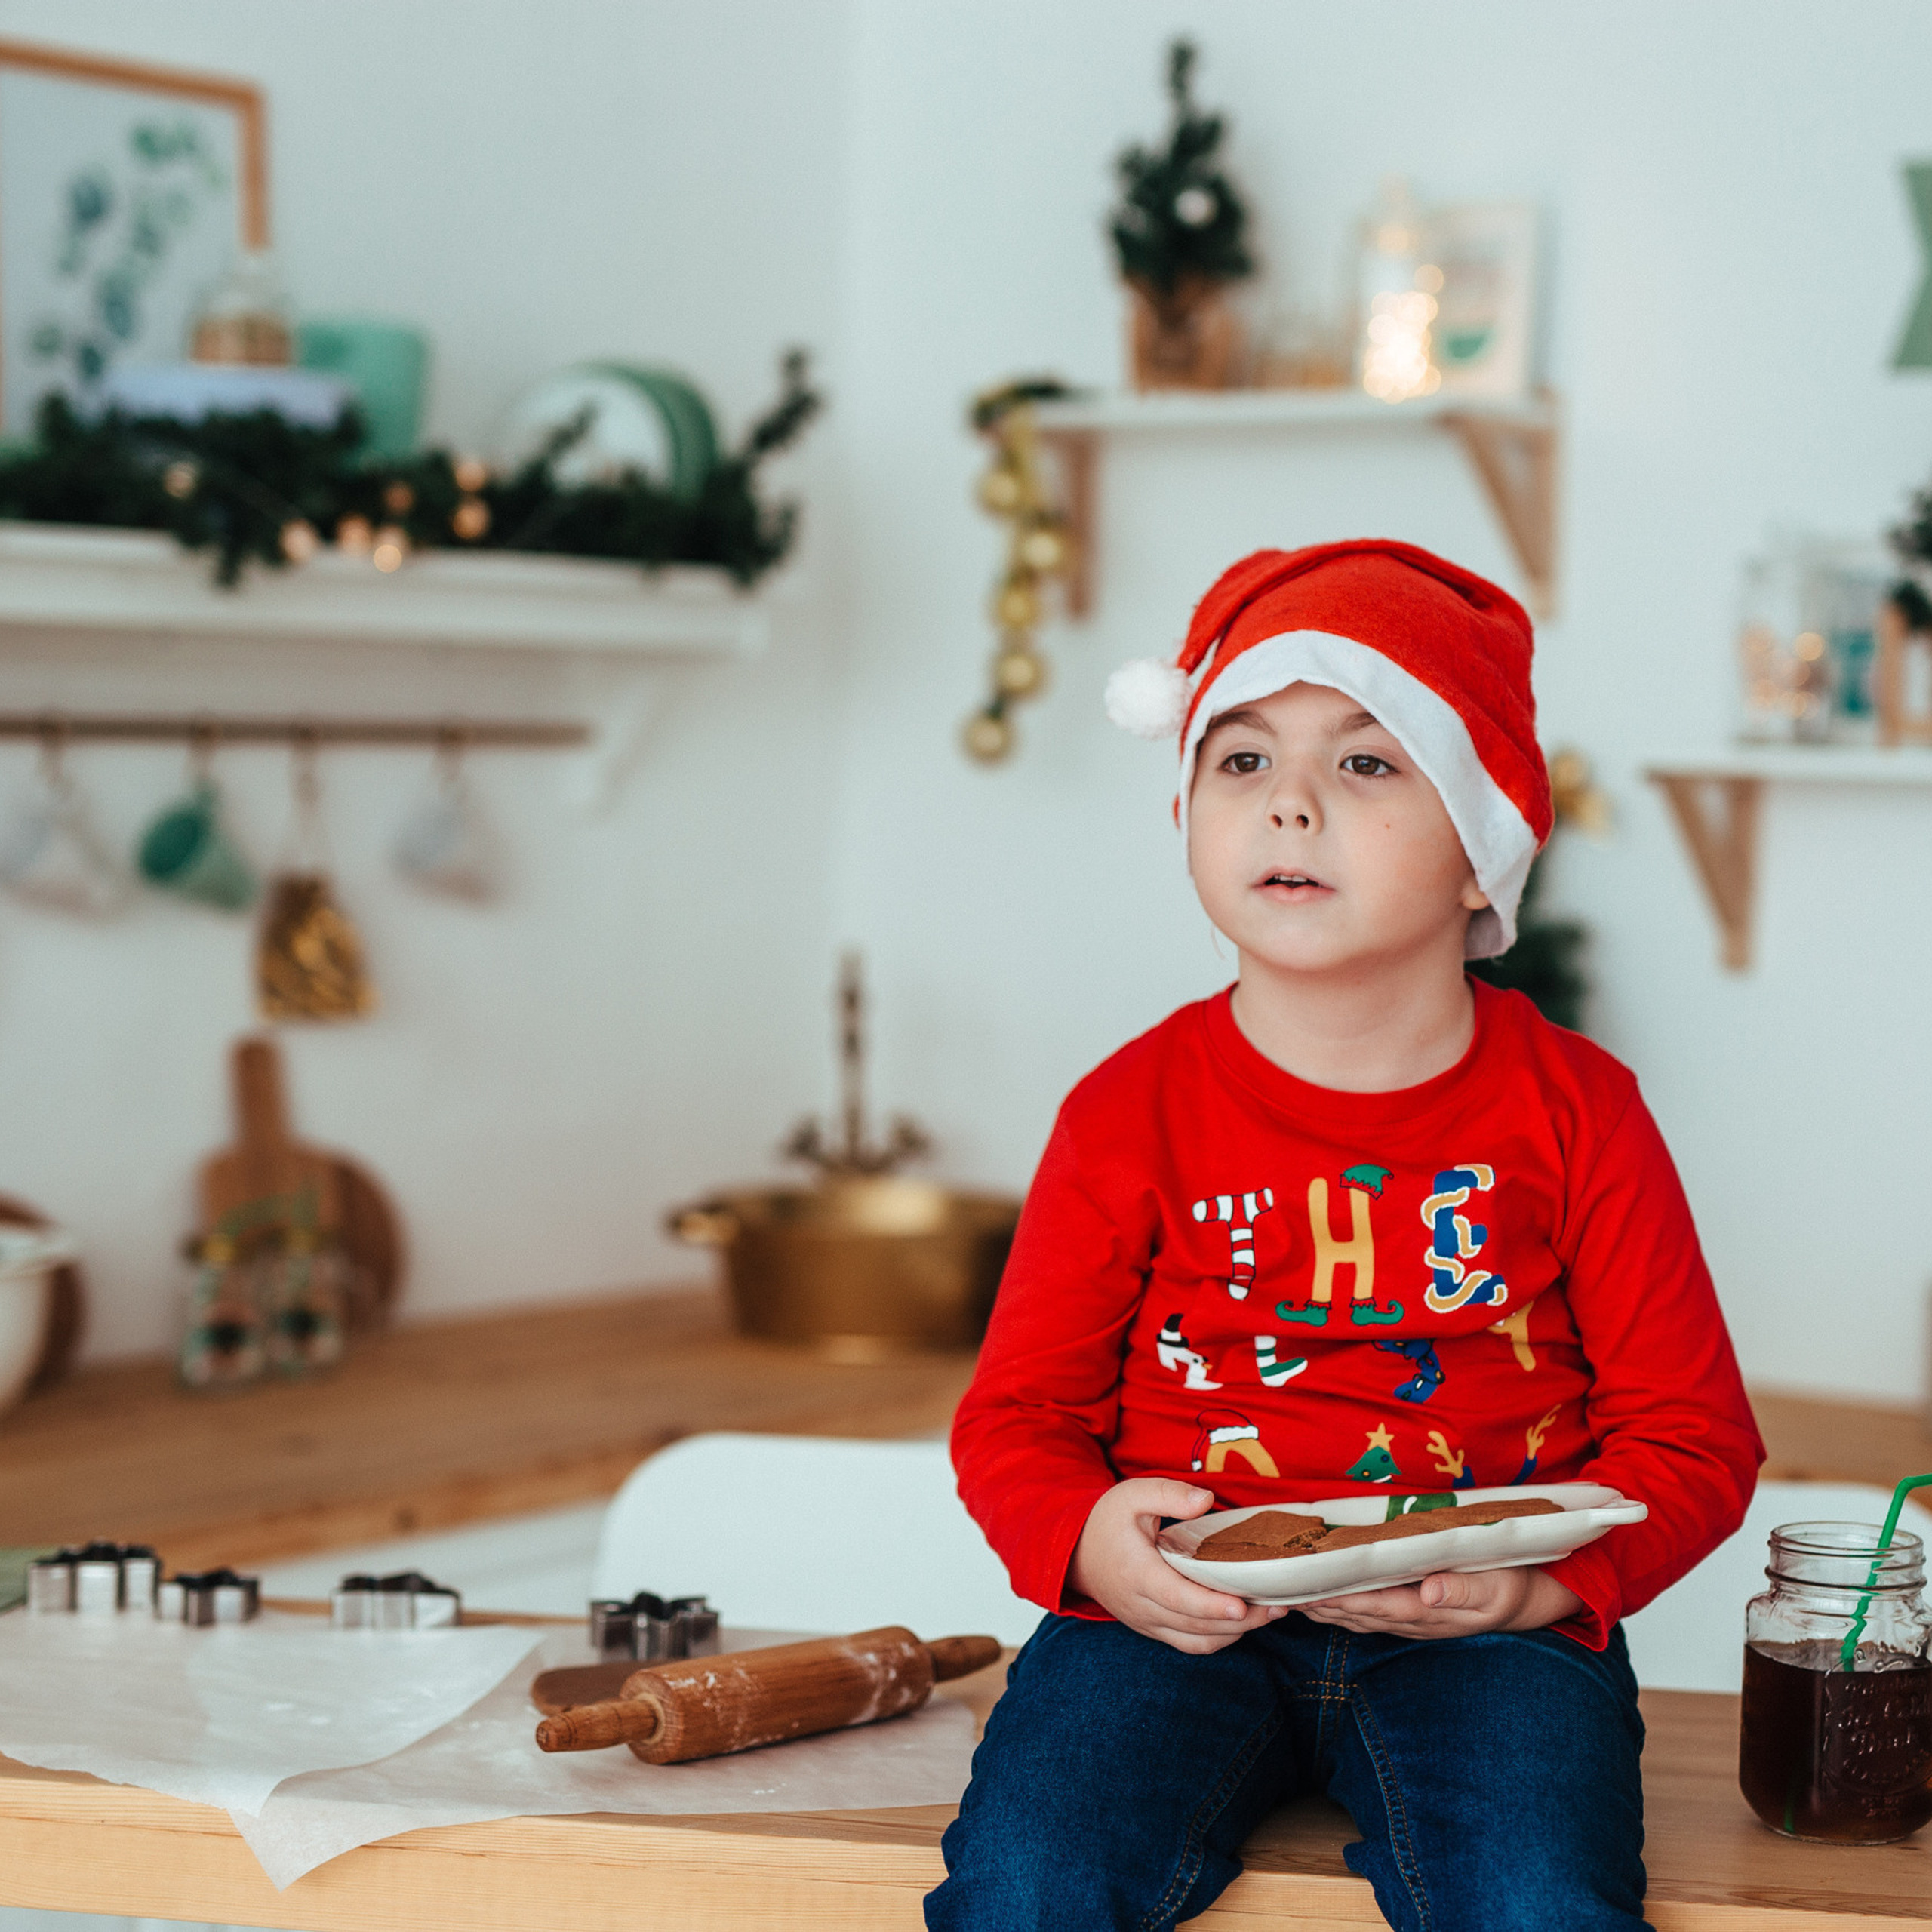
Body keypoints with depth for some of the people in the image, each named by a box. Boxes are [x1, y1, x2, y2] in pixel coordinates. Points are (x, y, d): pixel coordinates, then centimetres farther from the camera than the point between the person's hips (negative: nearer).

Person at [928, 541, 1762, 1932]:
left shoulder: (1573, 1109, 2)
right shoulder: (1133, 1112, 2)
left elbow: (1693, 1431, 4)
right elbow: (1019, 1414, 7)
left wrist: (1551, 1572, -16)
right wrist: (1087, 1540, -17)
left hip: (1482, 1627, 0)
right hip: (1183, 1611, 1)